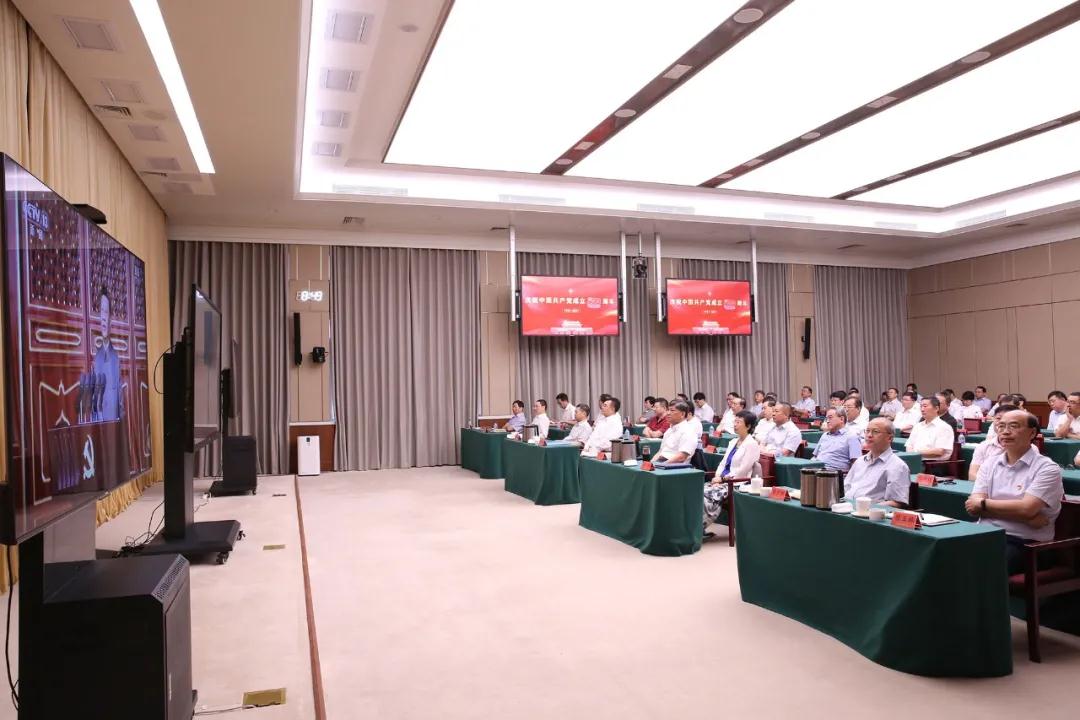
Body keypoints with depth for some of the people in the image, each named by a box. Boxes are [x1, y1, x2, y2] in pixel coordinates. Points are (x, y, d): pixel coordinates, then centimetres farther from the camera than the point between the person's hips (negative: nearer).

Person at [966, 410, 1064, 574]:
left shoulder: (1047, 468, 0)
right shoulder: (989, 465, 14)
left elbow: (1026, 509, -14)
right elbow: (974, 506, 0)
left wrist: (984, 504, -1)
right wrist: (1026, 517, -11)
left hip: (1024, 543, -4)